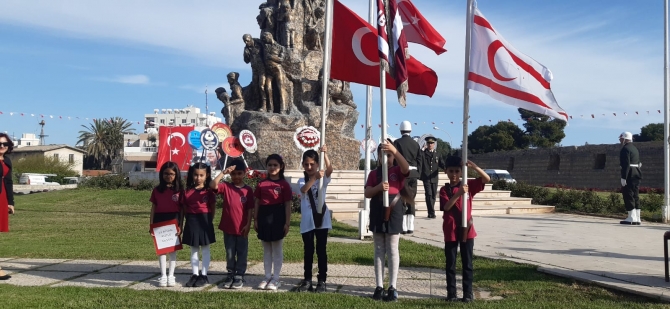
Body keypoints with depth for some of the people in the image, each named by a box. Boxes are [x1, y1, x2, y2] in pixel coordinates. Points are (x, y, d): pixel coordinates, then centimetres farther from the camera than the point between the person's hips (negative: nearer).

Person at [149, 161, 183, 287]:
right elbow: (153, 209, 5)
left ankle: (171, 275, 14)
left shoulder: (179, 189, -2)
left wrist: (180, 225, -6)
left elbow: (182, 209, -1)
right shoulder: (157, 190, 3)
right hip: (160, 221, 2)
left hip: (173, 220, -2)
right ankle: (163, 275, 12)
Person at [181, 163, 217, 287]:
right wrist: (184, 221, 1)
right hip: (191, 221, 3)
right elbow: (184, 207, 5)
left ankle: (204, 275, 12)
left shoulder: (209, 191, -4)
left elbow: (213, 207, -1)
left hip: (204, 220, -3)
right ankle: (195, 275, 18)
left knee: (205, 249, 6)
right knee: (193, 249, 10)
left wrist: (209, 221, -3)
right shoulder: (187, 191, 3)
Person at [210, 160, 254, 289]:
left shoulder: (248, 190, -3)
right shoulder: (225, 187, -1)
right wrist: (223, 173, -24)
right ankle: (230, 275, 23)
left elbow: (250, 209, -2)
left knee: (241, 253, 7)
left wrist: (248, 225, -8)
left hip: (242, 228, -1)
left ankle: (239, 276, 15)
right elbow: (212, 185, -20)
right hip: (228, 227, 1)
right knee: (230, 254, 12)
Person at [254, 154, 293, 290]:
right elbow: (257, 203, 9)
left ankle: (275, 279, 12)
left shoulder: (284, 184, -5)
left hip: (277, 217, -4)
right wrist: (255, 219, 5)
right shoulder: (262, 184, 6)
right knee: (266, 250, 12)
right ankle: (267, 277, 20)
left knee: (277, 250, 4)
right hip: (264, 217, 4)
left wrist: (287, 223, -9)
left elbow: (288, 205, -5)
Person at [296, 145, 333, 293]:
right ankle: (307, 280, 16)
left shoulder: (323, 178, 2)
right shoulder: (302, 181, 3)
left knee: (321, 250, 4)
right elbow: (304, 189, -21)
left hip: (321, 218, -1)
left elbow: (330, 170, -20)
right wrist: (314, 178, -39)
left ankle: (322, 281, 10)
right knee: (308, 251, 8)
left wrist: (325, 154, -35)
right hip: (307, 221, 1)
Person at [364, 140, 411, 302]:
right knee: (379, 250, 8)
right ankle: (379, 286, 13)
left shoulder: (398, 171, 1)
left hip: (393, 213, -2)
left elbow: (406, 168, -23)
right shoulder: (374, 173, 7)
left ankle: (393, 287, 7)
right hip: (377, 214, 2)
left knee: (392, 250, 3)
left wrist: (394, 150, -36)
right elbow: (367, 193, -1)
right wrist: (378, 187, -22)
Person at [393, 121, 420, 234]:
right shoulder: (416, 143, 8)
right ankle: (410, 227, 10)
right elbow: (419, 159, 10)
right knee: (411, 200, 10)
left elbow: (395, 159, -8)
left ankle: (403, 227, -1)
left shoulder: (397, 142, -5)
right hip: (413, 172, 4)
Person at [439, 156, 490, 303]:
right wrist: (458, 193, -27)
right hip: (450, 231, 0)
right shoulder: (444, 190, -1)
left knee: (467, 263, 6)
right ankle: (451, 293, 14)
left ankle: (468, 293, 14)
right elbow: (446, 207, -15)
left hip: (467, 230, 0)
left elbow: (487, 179, -8)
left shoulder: (469, 185, 2)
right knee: (450, 264, 6)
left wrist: (473, 166, -21)